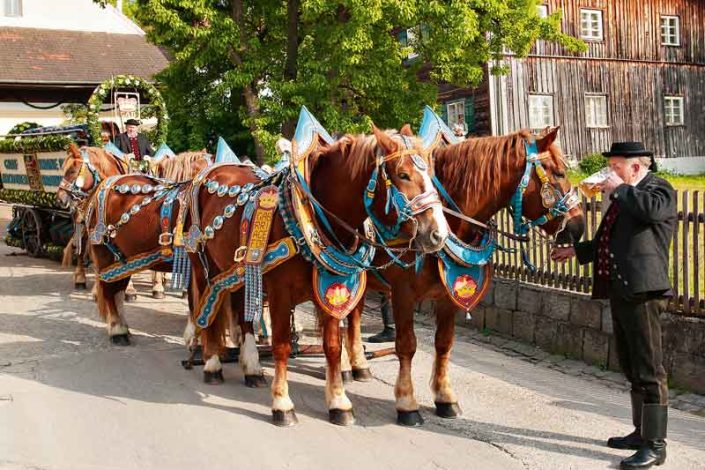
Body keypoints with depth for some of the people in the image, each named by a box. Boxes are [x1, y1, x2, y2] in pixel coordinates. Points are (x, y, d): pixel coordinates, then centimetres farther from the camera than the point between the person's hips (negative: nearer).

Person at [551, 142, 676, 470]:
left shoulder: (659, 189, -4)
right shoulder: (624, 197, 21)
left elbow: (652, 210, -29)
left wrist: (618, 190, -16)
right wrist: (577, 251, 29)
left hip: (641, 291, -10)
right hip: (620, 292, 10)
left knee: (649, 370, -6)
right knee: (632, 369, 17)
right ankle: (641, 432, 29)